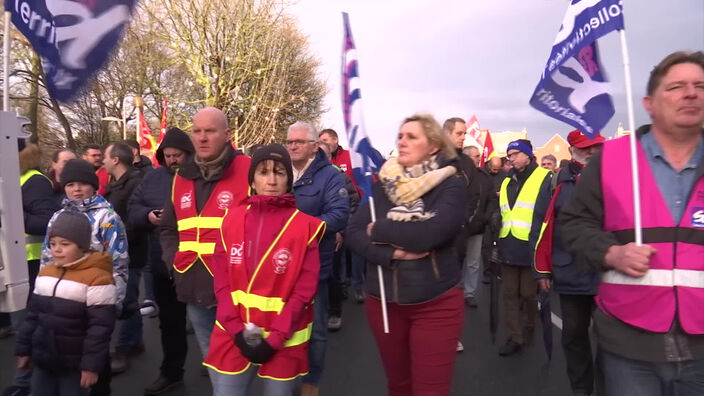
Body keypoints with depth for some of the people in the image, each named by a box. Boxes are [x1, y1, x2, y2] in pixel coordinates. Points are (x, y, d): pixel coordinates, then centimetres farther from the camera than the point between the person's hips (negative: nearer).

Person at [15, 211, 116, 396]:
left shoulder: (97, 278, -19)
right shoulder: (45, 272, 5)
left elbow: (100, 326, -19)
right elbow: (33, 314, 14)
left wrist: (92, 364, -18)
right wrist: (23, 349, 14)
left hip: (74, 365, -6)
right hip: (42, 360, 7)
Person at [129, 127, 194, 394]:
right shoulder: (153, 177, 8)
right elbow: (133, 208, 12)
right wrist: (147, 216, -8)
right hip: (163, 263, 5)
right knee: (169, 320, 19)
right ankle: (171, 372, 36)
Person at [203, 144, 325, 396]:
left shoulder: (305, 227, -6)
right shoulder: (232, 220, 2)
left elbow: (304, 291, -8)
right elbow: (222, 283, 1)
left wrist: (274, 339, -12)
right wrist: (237, 331, -8)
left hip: (284, 342, -2)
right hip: (234, 337, 2)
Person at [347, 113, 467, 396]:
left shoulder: (451, 185, -9)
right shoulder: (383, 184, 4)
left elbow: (429, 233, -25)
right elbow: (354, 233, -5)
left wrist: (379, 230, -12)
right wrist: (391, 253, -21)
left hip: (436, 302, -4)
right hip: (382, 300, 4)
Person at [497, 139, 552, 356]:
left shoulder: (544, 179, -5)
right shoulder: (507, 182, 17)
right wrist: (498, 240, 17)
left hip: (531, 248, -6)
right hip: (509, 247, 6)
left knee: (528, 293, 9)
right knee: (510, 293, 7)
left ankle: (528, 327, 32)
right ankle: (514, 336, 14)